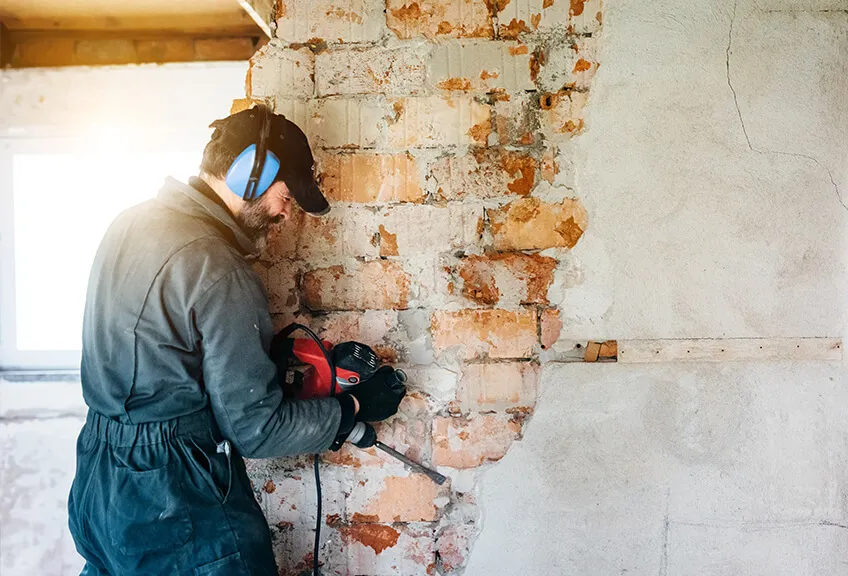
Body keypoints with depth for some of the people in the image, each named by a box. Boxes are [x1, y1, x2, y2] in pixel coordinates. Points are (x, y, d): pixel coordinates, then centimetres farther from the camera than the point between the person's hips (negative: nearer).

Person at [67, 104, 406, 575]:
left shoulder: (132, 221, 3)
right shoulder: (216, 270, -24)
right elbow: (256, 430, -20)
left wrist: (276, 356, 9)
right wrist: (355, 408, -8)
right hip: (177, 510, -9)